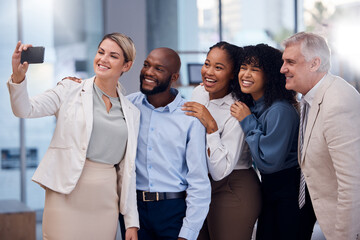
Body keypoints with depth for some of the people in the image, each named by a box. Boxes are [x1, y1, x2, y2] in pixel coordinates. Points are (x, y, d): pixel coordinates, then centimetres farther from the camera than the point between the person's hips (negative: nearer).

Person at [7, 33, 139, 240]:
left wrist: (132, 221, 9)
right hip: (67, 196, -3)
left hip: (105, 202, 3)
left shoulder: (132, 113, 11)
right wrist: (18, 77, -29)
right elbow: (25, 110, -10)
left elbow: (127, 169, 12)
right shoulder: (70, 91, 3)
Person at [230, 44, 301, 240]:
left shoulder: (280, 111, -24)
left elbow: (269, 162, -25)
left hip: (288, 194, -9)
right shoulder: (253, 105, 4)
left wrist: (248, 122, -22)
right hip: (268, 186, 9)